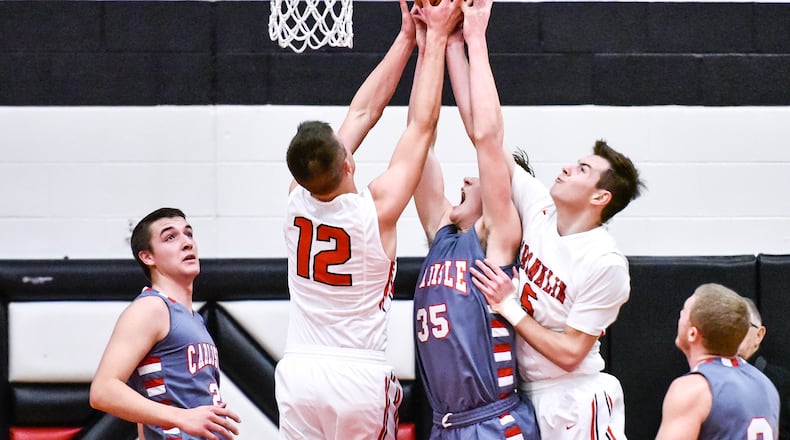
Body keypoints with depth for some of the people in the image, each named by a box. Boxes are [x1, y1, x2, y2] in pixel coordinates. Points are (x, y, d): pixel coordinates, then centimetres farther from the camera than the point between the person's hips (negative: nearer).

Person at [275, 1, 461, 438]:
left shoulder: (298, 200, -3)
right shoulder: (378, 208, -15)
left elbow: (362, 113, 5)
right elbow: (423, 124, -7)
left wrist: (407, 37, 12)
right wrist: (436, 37, 1)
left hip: (299, 370, 4)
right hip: (359, 375, -4)